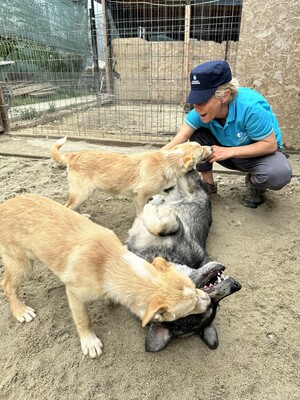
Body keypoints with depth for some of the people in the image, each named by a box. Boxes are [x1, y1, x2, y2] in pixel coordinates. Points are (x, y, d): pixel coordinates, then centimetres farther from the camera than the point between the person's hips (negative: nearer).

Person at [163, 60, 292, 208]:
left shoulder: (250, 107, -34)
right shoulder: (201, 112, -21)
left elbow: (270, 144, -26)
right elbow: (177, 142, -26)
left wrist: (229, 151, -32)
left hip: (263, 152, -3)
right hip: (229, 154, 4)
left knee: (279, 173, -36)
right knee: (197, 134, -19)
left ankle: (254, 184, 0)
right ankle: (208, 183, -1)